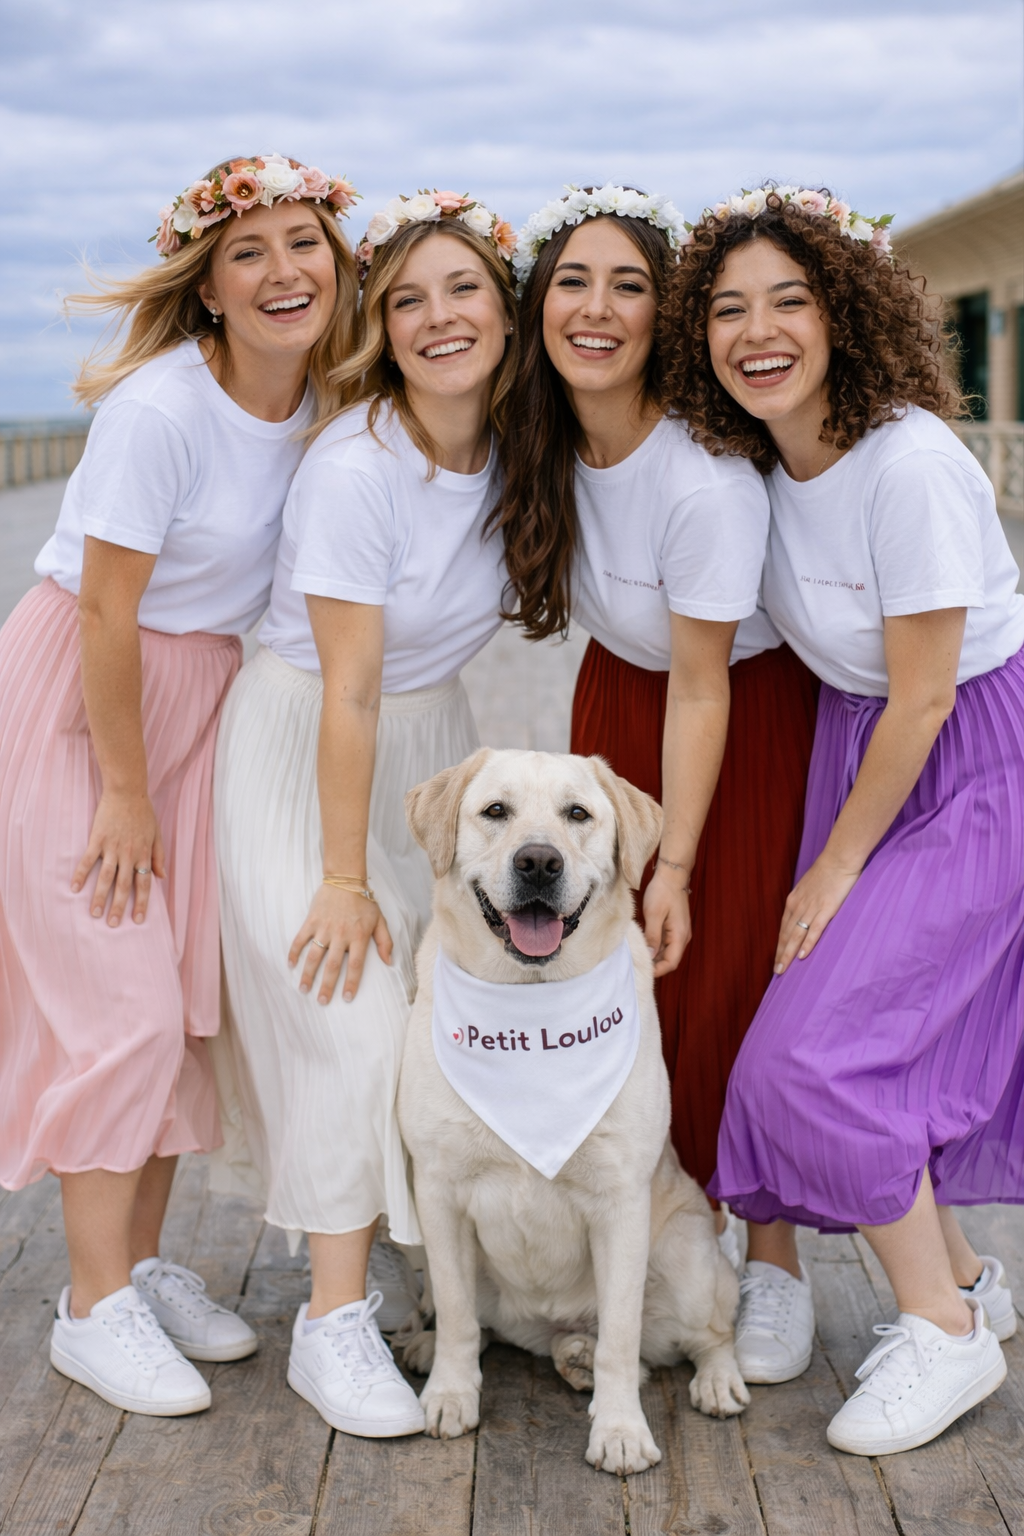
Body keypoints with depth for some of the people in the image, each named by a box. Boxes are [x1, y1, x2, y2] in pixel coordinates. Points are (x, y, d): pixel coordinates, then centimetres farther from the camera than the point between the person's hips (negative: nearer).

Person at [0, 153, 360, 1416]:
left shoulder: (330, 402, -3)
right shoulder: (160, 409, -23)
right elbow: (109, 610, -19)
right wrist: (124, 789, -14)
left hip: (202, 694, 7)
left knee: (191, 987, 9)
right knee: (117, 995, -8)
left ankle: (141, 1263, 23)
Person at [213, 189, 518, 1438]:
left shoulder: (511, 450, -3)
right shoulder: (354, 468, -23)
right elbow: (349, 691, -22)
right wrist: (344, 879, -19)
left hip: (434, 735, 6)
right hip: (304, 745, -6)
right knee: (350, 1012, -12)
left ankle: (398, 1244, 21)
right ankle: (334, 1320, -2)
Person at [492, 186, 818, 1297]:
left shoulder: (705, 480, -31)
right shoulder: (543, 444, -13)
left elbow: (701, 687, -24)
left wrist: (675, 866, -19)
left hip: (747, 708, -5)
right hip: (616, 691, 6)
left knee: (712, 975, -5)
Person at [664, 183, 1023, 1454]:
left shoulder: (910, 464, -25)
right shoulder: (754, 457, -3)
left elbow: (922, 696, -20)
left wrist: (839, 865, -11)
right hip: (853, 742, 7)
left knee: (817, 1051, -12)